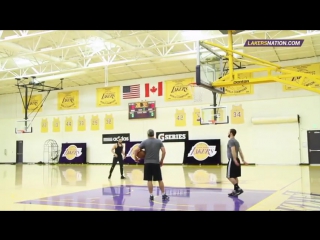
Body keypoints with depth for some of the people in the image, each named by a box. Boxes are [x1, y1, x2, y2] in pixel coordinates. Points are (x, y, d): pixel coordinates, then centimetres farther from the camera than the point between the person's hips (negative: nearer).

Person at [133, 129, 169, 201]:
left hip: (147, 163, -1)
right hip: (156, 163, 1)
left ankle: (151, 196, 4)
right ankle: (164, 195, 14)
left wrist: (135, 157, 12)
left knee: (149, 180, 4)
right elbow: (164, 151, -4)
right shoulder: (159, 141, 4)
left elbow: (136, 150, -5)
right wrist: (161, 161, 6)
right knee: (160, 180, 9)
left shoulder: (144, 142, 1)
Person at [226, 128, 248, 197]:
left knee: (229, 176, -7)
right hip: (236, 160, 10)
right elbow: (240, 151, 17)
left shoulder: (231, 141, -12)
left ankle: (238, 189, -13)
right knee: (234, 176, 12)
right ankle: (235, 191, 15)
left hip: (232, 160, -10)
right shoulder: (236, 141, 18)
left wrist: (235, 160, -31)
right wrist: (243, 160, 16)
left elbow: (233, 150, -24)